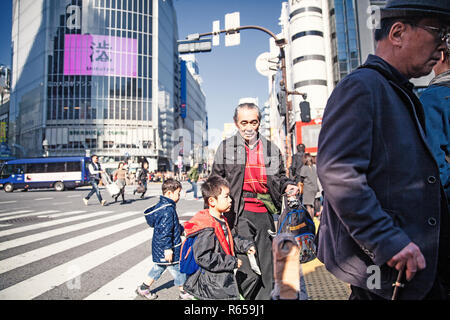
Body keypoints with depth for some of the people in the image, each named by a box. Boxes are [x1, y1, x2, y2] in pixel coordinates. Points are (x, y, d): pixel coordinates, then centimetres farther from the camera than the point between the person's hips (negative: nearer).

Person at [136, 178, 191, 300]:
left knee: (159, 267, 22)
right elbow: (164, 231, -28)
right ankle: (184, 293, 20)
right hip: (166, 249, -10)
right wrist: (167, 248, -25)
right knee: (178, 268, 5)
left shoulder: (161, 206, 9)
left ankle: (143, 288, 33)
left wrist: (181, 229, 30)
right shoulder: (168, 210, -25)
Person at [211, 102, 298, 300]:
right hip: (240, 213, -3)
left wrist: (287, 185, -1)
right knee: (247, 271, -5)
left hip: (265, 213, 4)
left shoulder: (272, 149, 12)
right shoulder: (226, 148, 6)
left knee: (267, 267, 13)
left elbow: (280, 176, 22)